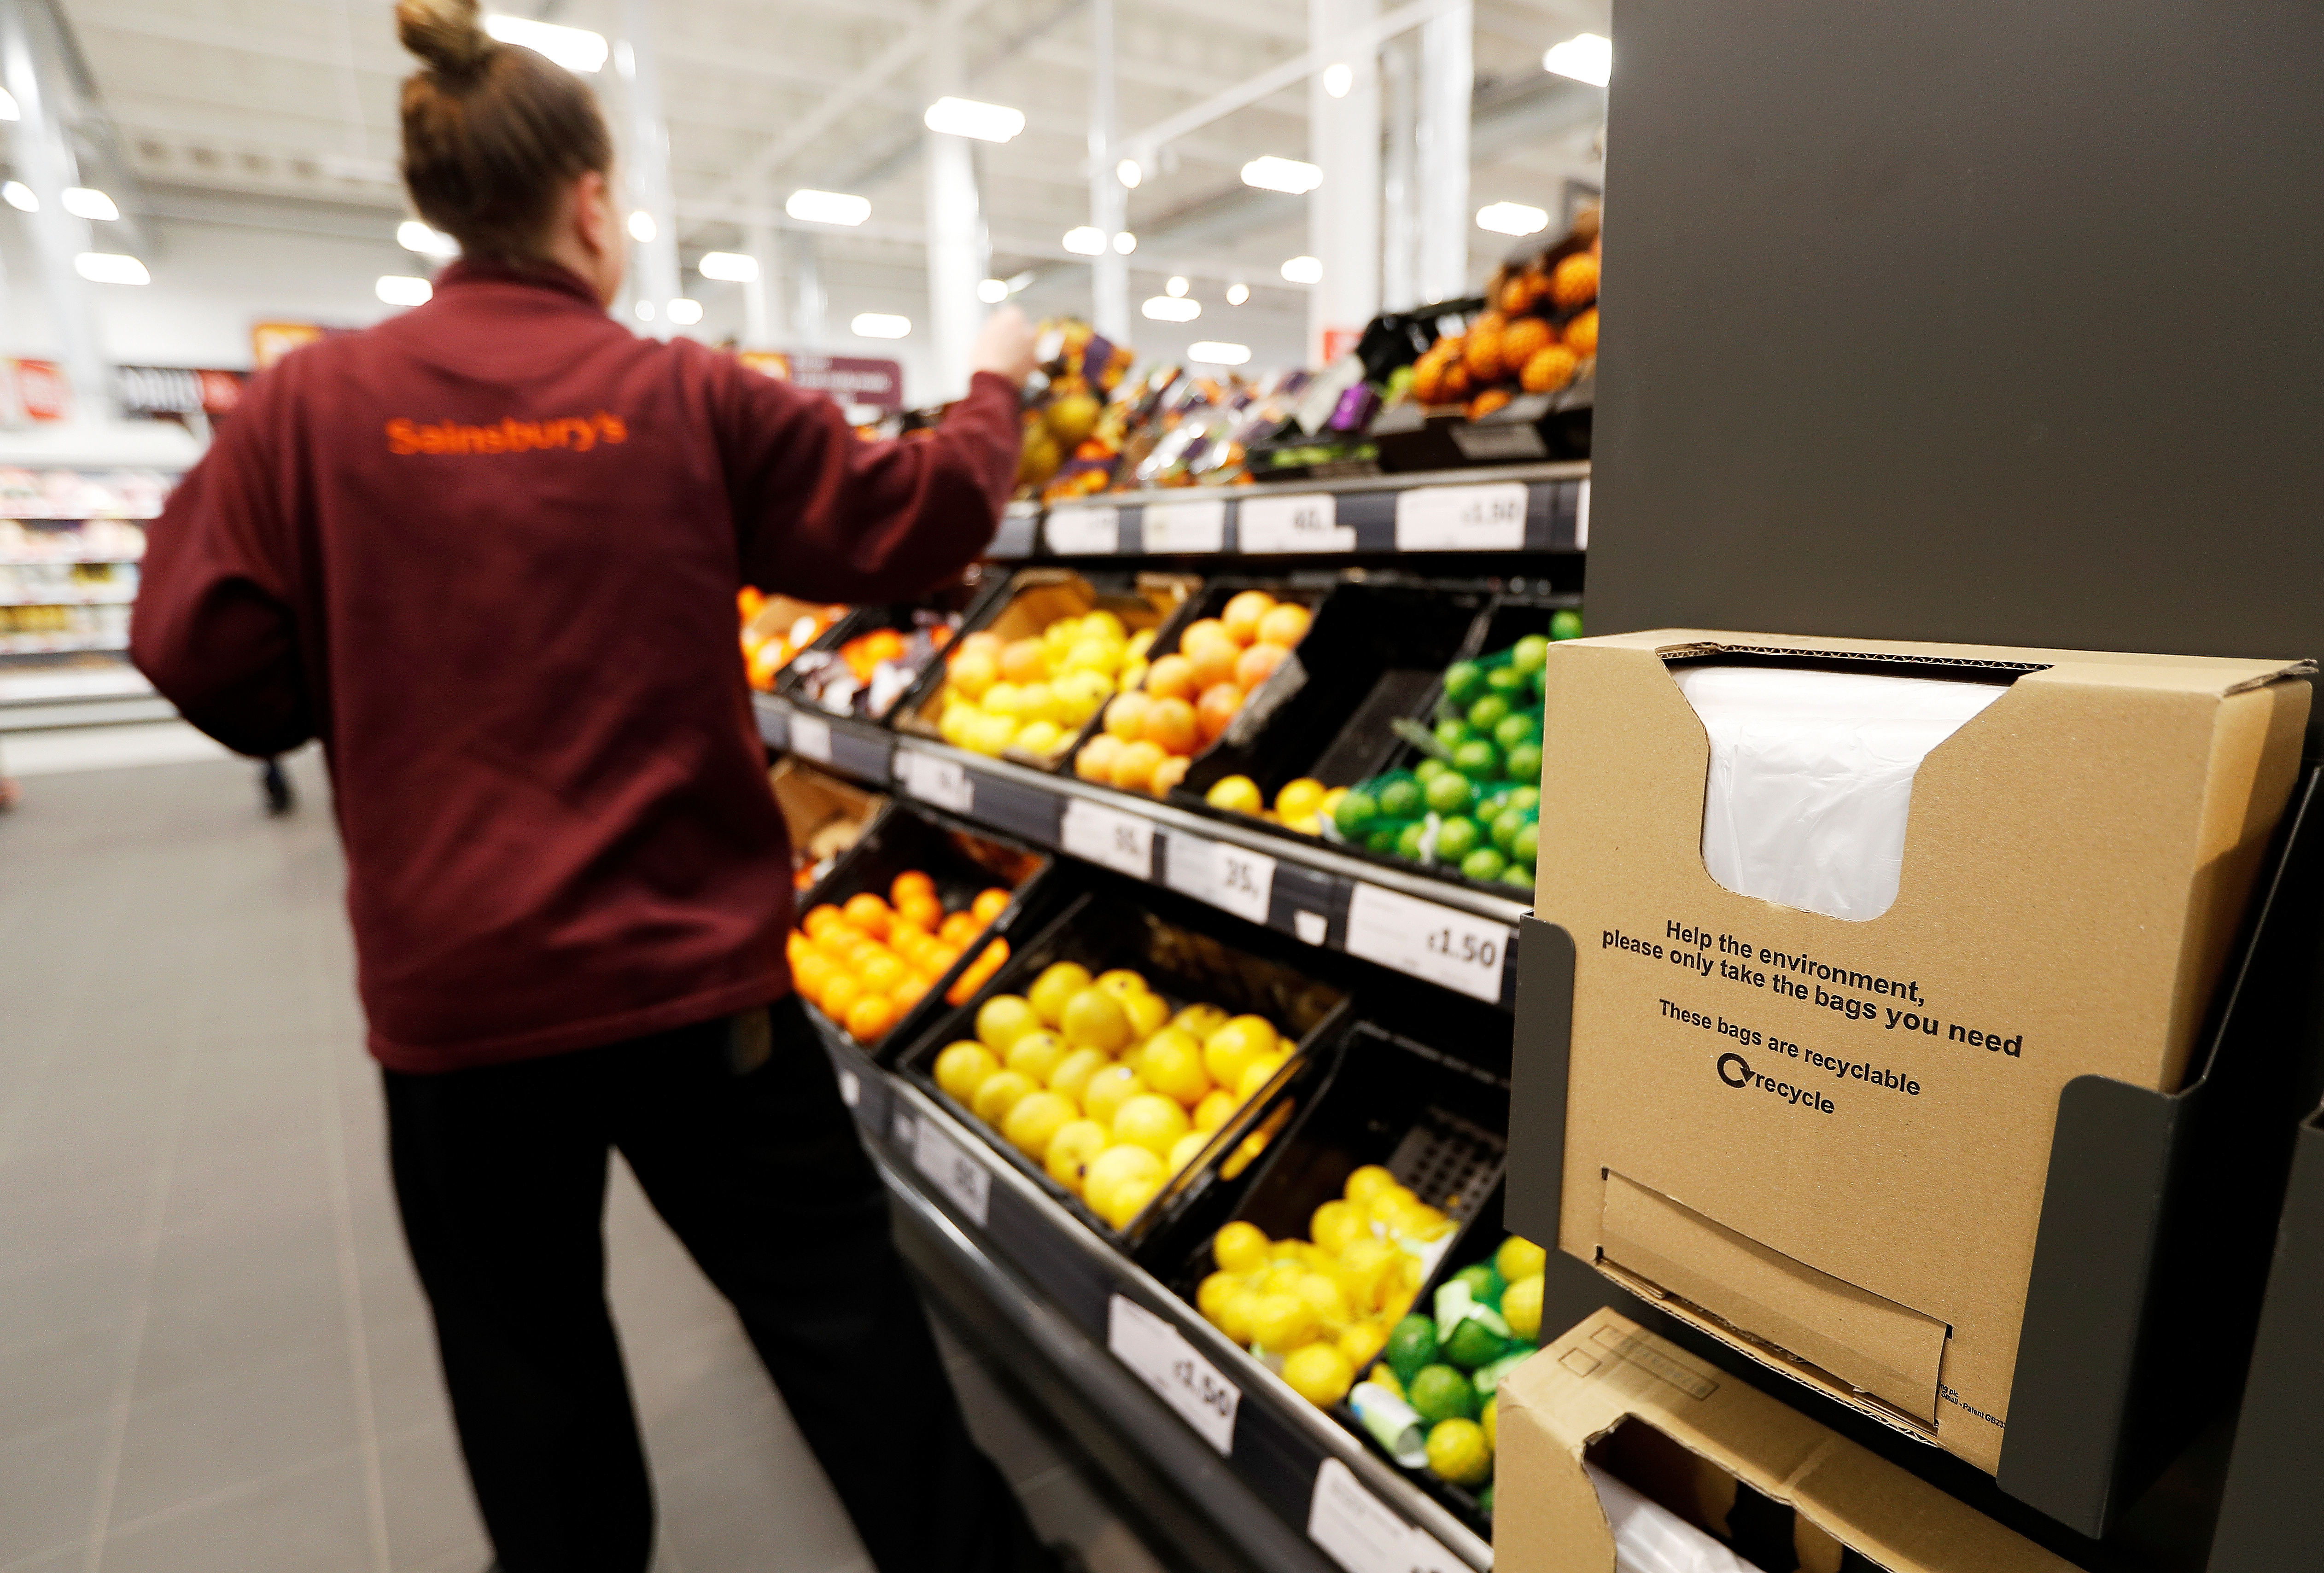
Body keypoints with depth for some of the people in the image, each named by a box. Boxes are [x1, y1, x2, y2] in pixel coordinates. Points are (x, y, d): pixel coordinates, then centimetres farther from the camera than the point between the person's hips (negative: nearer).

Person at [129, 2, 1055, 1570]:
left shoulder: (313, 401, -2)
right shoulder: (693, 398, -4)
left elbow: (214, 660, -2)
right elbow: (912, 521, 4)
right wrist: (994, 386, 20)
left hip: (452, 984, 1)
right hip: (692, 965, 0)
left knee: (525, 1347, 20)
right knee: (836, 1298, 14)